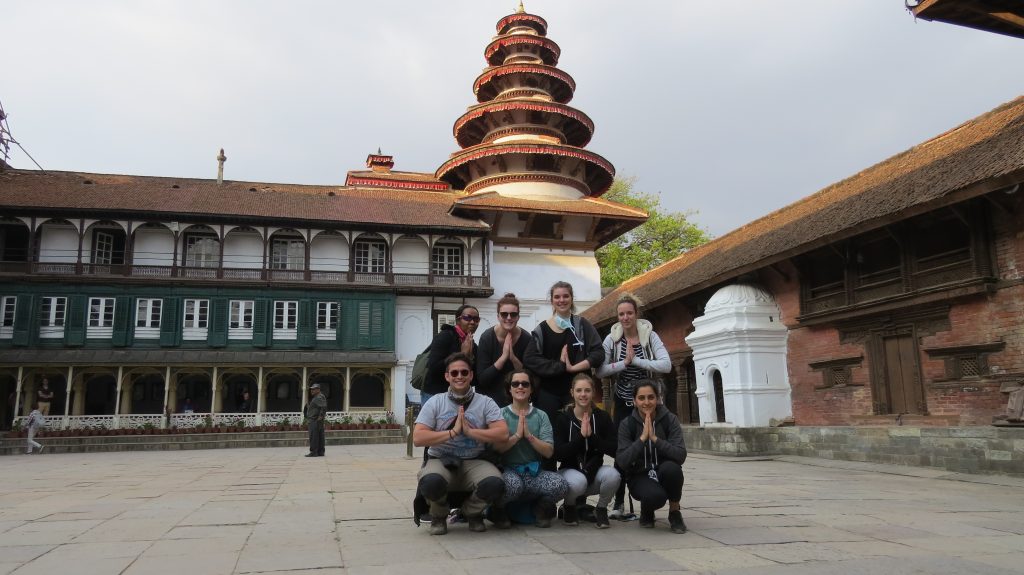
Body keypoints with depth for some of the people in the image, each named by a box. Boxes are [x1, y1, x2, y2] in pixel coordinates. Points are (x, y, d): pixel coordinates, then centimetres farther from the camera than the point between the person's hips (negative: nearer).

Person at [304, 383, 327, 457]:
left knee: (313, 437, -10)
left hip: (315, 421, -11)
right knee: (319, 437, 10)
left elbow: (324, 407, -26)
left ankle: (313, 452, -11)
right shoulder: (315, 398, 21)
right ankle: (320, 452, 12)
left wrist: (321, 416, -22)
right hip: (313, 420, 11)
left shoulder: (319, 398, -13)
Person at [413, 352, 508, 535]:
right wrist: (453, 432, -15)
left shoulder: (485, 402, 4)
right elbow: (417, 438, -7)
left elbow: (503, 433, -9)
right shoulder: (435, 402, 3)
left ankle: (472, 513, 8)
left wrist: (470, 431, -15)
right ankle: (439, 516, 4)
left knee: (494, 484, -31)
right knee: (431, 482, -36)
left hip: (474, 462, 1)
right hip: (441, 460, -1)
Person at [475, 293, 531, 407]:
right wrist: (503, 357, -27)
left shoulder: (526, 338, -10)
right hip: (489, 398, -1)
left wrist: (513, 358, -24)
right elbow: (481, 379, -16)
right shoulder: (487, 337, -14)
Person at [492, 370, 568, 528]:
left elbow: (549, 452, 0)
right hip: (508, 470, -2)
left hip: (534, 471, 3)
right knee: (513, 484, -38)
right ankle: (498, 510, -1)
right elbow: (495, 447, -8)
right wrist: (517, 435, -11)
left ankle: (541, 508, 8)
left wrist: (529, 435, -10)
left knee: (560, 484, -27)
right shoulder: (501, 414, 4)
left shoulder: (541, 416, 10)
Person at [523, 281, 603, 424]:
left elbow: (598, 353, -3)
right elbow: (530, 359, -5)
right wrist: (560, 366, -13)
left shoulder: (582, 325, 5)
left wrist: (573, 367, -14)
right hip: (548, 393, 0)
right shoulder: (542, 329, 4)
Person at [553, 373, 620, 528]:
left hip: (594, 470, 2)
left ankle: (601, 509, -1)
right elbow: (558, 454, -16)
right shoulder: (563, 418, -6)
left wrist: (592, 436, -23)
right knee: (578, 481, -35)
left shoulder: (602, 417, -2)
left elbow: (614, 450, -12)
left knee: (613, 475, -31)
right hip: (570, 470, -1)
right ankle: (569, 508, 1)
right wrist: (581, 436, -24)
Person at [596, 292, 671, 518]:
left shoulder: (650, 336, -8)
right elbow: (600, 371, -11)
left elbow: (666, 365, -20)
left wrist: (636, 360, -23)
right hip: (623, 402, 1)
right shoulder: (612, 339, -4)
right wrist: (624, 362, -21)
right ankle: (619, 502, 10)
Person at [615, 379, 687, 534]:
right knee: (655, 496, -34)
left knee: (671, 467, -33)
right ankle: (647, 510, 6)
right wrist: (642, 438, -25)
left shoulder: (670, 419, -8)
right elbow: (622, 462, -17)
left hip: (664, 474, 1)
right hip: (639, 476, -1)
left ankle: (674, 512, -6)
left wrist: (655, 438, -28)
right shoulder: (627, 424, -8)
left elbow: (681, 455, -19)